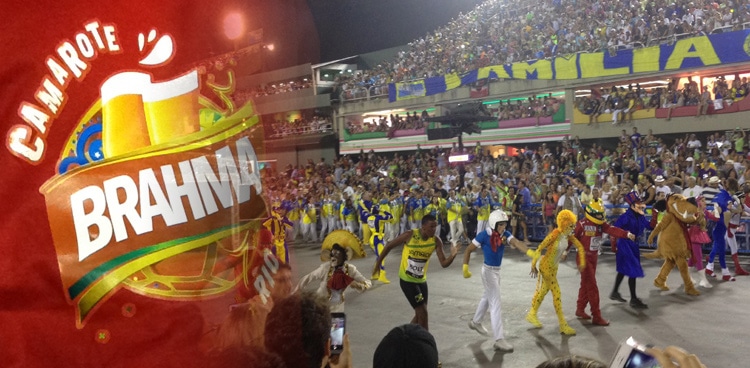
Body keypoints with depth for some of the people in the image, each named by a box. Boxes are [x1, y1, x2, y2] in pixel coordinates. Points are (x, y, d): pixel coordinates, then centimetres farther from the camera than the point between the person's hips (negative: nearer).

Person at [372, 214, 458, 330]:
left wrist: (452, 255, -34)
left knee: (419, 315, 14)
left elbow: (444, 263, -13)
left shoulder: (436, 241, -10)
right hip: (407, 280, -5)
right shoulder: (409, 235, -20)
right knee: (423, 313, -9)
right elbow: (389, 246, -8)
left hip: (421, 280, 5)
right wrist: (378, 264, -2)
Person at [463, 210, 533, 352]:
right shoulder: (484, 235, -19)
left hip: (497, 270, 7)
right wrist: (465, 268, -21)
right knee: (495, 304, -7)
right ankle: (499, 340, -4)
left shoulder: (505, 234, -5)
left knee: (488, 297, 25)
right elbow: (468, 250, -12)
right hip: (488, 271, -7)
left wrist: (530, 252, -42)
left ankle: (475, 322, 48)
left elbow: (516, 243, -24)